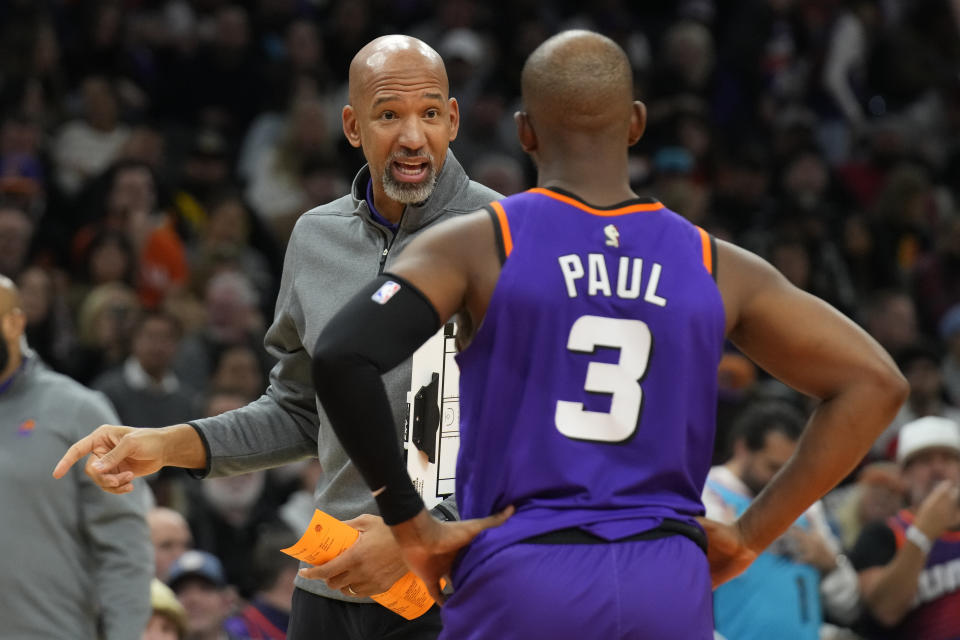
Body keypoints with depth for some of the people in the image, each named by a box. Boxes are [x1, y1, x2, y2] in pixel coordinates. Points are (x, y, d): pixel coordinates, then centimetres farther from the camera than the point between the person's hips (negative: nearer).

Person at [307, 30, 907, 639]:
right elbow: (875, 383, 8)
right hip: (669, 589, 2)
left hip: (520, 586, -2)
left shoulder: (478, 245, -1)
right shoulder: (717, 268, 7)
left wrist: (412, 526, -6)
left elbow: (342, 357, -14)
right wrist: (751, 535, 8)